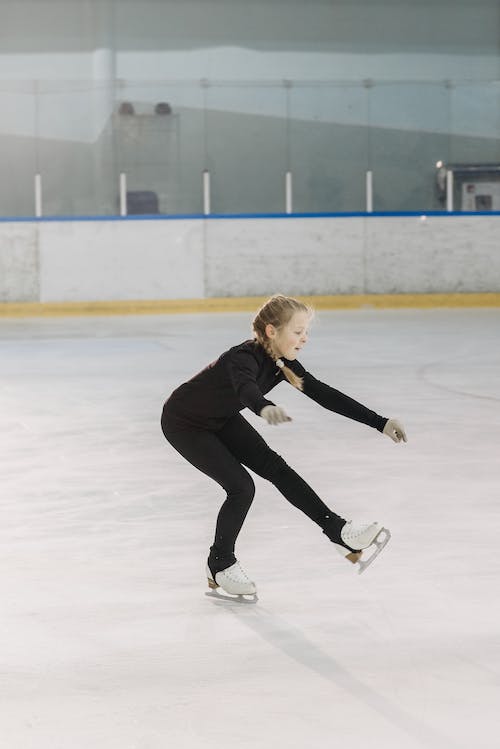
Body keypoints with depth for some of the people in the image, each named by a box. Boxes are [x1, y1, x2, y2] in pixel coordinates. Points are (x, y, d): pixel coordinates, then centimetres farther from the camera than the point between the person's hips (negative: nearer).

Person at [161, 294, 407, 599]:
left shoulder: (282, 361, -13)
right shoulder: (243, 358, -36)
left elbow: (324, 394, -13)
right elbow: (246, 389, -59)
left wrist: (380, 423, -16)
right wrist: (265, 408, -83)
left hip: (222, 419, 7)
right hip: (184, 424, -7)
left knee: (275, 467, -4)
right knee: (241, 486, -13)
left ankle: (338, 531, 0)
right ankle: (220, 565, 7)